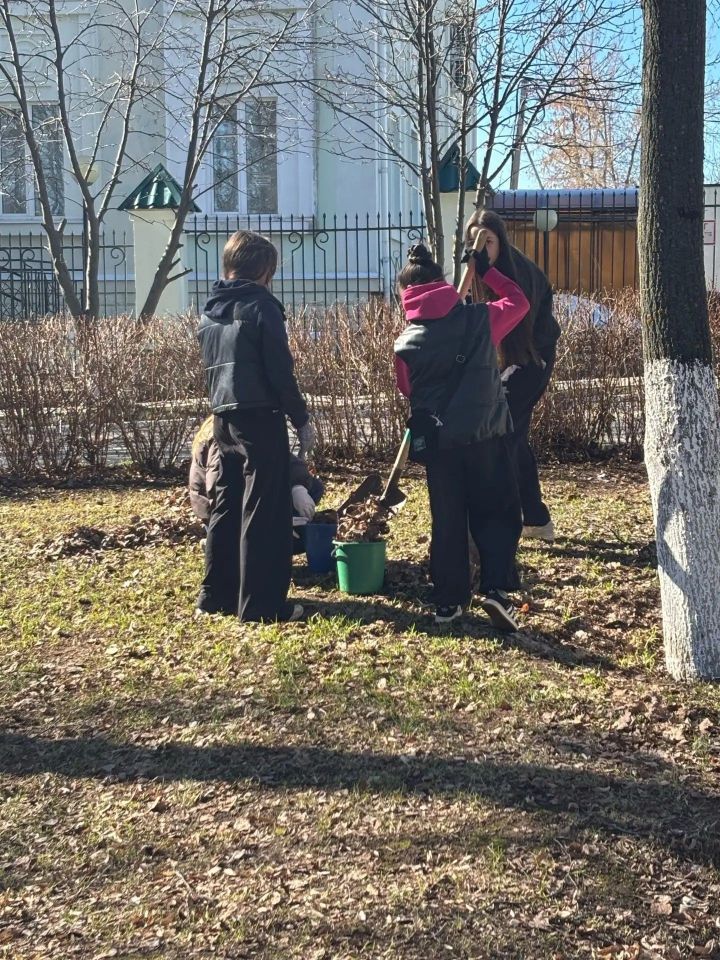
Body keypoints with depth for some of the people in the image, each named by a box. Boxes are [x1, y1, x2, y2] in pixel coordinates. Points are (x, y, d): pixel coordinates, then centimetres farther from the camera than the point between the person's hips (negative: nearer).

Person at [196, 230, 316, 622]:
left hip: (223, 417, 8)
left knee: (226, 506, 16)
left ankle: (217, 594, 22)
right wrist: (302, 420, -6)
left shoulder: (209, 311, 13)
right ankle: (261, 603, 0)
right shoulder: (261, 305, -10)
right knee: (265, 513, -2)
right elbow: (280, 371, -13)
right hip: (260, 417, -8)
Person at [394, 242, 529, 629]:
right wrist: (487, 271, 21)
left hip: (438, 442, 1)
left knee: (447, 521, 11)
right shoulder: (480, 320, -5)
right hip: (486, 436, -1)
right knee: (497, 513, 10)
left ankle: (448, 601, 15)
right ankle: (496, 588, -5)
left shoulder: (406, 344, -5)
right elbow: (518, 301, 12)